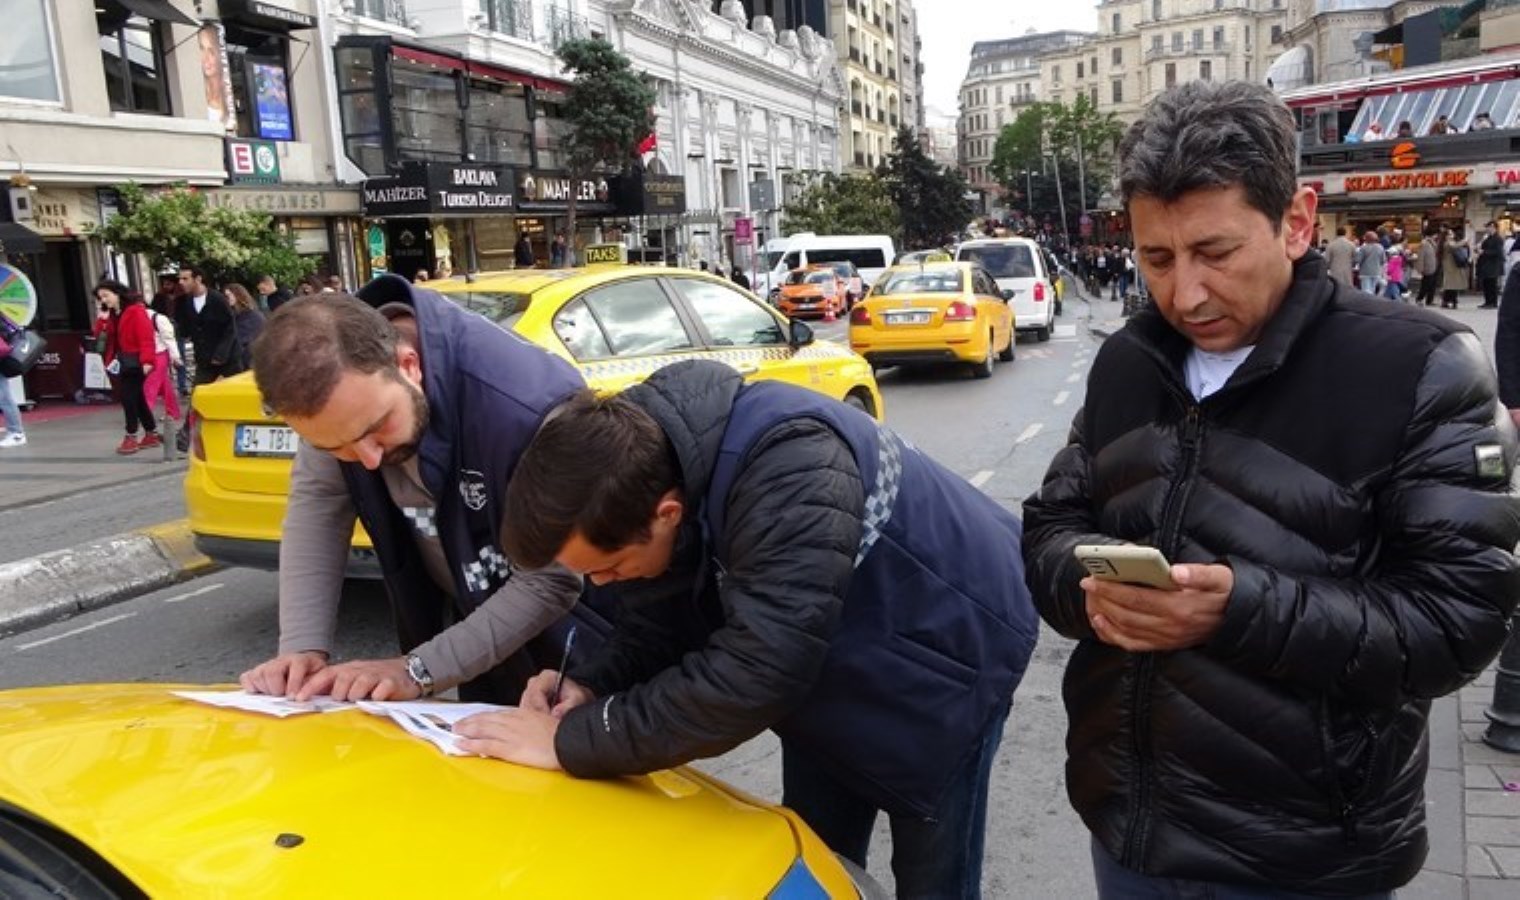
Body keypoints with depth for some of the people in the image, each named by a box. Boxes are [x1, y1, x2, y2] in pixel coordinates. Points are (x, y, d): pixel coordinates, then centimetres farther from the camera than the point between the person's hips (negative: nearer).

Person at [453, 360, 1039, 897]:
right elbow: (665, 618, -3)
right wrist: (593, 686, -21)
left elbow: (750, 677, -45)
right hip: (830, 665, 7)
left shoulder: (791, 471, -44)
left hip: (947, 649, -6)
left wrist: (574, 740, -37)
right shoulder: (643, 464, -18)